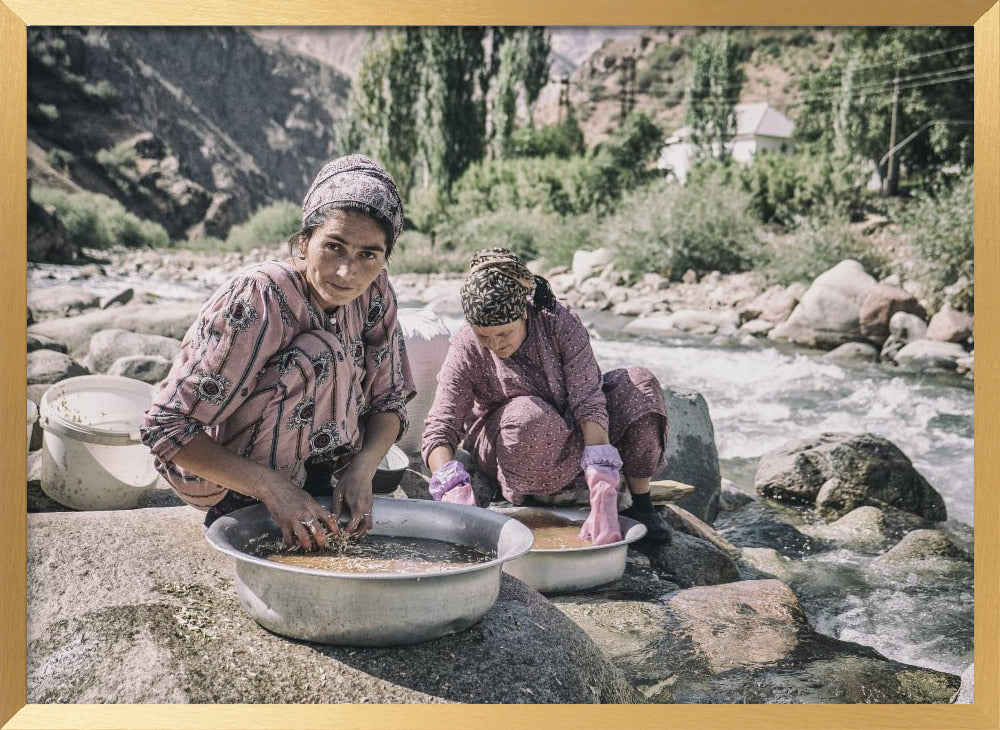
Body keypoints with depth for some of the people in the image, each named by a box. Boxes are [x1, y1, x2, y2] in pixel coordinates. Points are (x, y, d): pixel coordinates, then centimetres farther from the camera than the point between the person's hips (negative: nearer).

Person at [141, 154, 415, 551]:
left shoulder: (374, 292, -11)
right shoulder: (256, 299, -30)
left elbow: (389, 399, -4)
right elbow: (164, 428, -29)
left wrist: (362, 467, -24)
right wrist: (273, 488, -36)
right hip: (212, 470, -6)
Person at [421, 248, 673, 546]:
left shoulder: (560, 322, -21)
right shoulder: (466, 350, -22)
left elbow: (588, 399, -29)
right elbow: (438, 431, -27)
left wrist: (602, 491, -41)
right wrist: (455, 489, -48)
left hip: (572, 432, 2)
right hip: (505, 445, -2)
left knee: (640, 384, -21)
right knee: (528, 417, -38)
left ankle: (641, 505, -9)